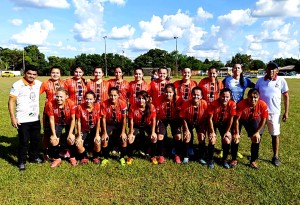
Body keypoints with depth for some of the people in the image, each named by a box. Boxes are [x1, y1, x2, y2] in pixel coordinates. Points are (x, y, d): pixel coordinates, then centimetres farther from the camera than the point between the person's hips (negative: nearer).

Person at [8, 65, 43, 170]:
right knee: (24, 142, 2)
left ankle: (34, 156, 34)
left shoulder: (39, 84, 2)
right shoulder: (17, 85, -11)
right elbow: (11, 101, -10)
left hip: (35, 119, 5)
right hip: (22, 120, -5)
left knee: (36, 139, 15)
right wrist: (12, 117, -15)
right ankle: (21, 162, 19)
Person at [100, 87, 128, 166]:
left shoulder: (123, 104, -22)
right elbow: (103, 118, -13)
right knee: (104, 140, -17)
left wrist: (123, 132, -14)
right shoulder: (104, 104, -22)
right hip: (109, 124, 0)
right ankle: (105, 158, 8)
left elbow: (124, 118, -13)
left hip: (119, 124, 0)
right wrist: (105, 132, -14)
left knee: (124, 139, -16)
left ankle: (122, 157, 10)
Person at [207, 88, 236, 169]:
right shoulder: (213, 104, -31)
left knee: (227, 140, -11)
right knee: (212, 140, -15)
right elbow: (210, 119, -20)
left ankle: (224, 160, 12)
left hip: (224, 123, 2)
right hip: (214, 123, -2)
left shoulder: (232, 104, -25)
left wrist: (227, 132, -10)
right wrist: (212, 132, -18)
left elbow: (231, 119, -13)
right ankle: (210, 159, 8)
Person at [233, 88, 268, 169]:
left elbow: (263, 119, -13)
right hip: (241, 120, -2)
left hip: (254, 120, 2)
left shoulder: (263, 105, -30)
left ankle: (253, 161, 16)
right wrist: (237, 133, -19)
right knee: (235, 138, -9)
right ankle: (234, 159, 10)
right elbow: (237, 119, -24)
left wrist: (257, 132, -10)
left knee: (256, 139, -3)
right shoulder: (241, 104, -36)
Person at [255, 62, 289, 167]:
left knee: (275, 135, 8)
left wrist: (286, 112, -3)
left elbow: (286, 97, 1)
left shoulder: (281, 81, -4)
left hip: (274, 112, -1)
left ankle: (275, 156, 22)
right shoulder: (260, 80, 1)